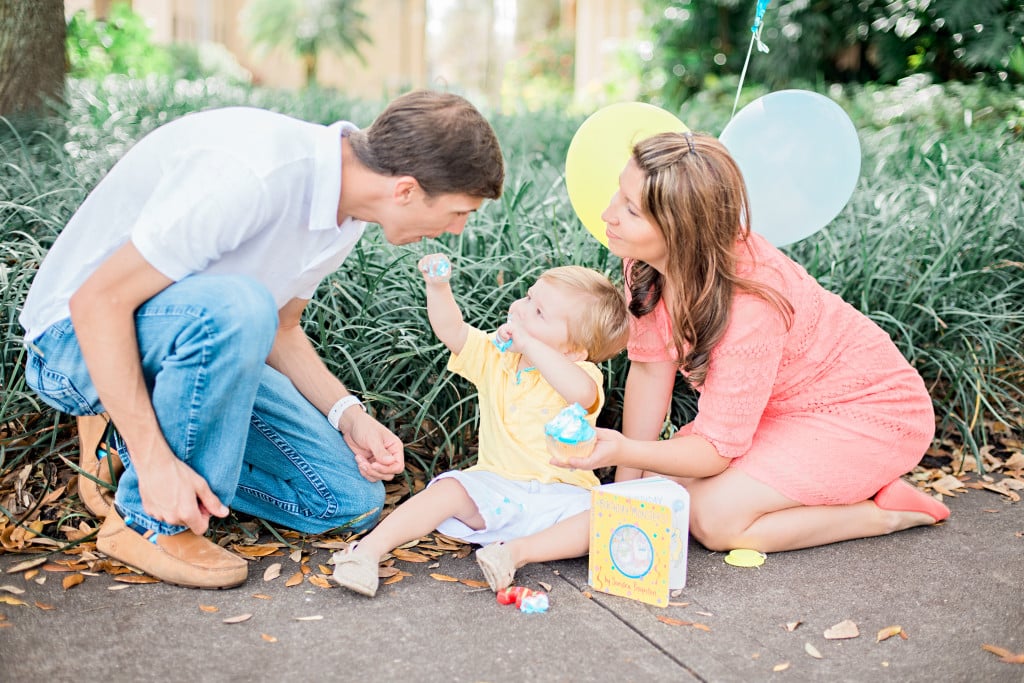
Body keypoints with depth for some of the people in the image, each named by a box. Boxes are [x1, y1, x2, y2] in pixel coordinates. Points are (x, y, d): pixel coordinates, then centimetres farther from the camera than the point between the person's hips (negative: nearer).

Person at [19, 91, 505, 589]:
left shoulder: (347, 209, -3)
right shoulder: (248, 174, -32)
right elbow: (97, 300, -27)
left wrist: (348, 414, -7)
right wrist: (154, 461, -30)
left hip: (197, 337, 8)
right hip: (81, 340, -7)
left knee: (351, 502, -1)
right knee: (235, 305, -40)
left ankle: (124, 456, 11)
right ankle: (146, 521, -18)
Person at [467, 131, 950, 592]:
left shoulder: (749, 304, -36)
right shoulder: (648, 260, -17)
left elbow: (716, 449, -28)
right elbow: (650, 367, -8)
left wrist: (623, 451, -45)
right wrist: (624, 489, -9)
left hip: (872, 412, -6)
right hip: (783, 408, 7)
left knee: (714, 516, -23)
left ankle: (886, 509, -5)